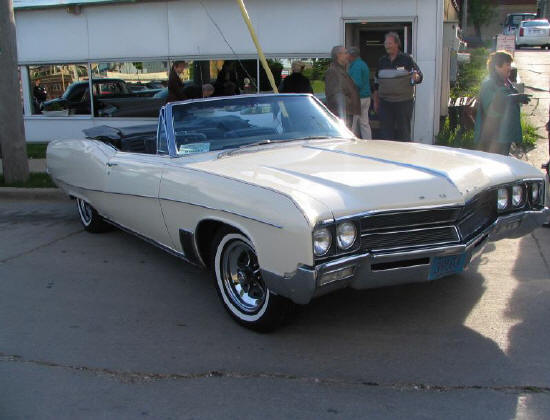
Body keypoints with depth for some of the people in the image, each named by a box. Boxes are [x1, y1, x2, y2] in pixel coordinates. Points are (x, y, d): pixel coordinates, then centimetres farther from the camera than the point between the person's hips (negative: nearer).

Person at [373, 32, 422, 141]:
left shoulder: (406, 59, 1)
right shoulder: (382, 61, 12)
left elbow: (419, 76, -2)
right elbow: (377, 83, 18)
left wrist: (415, 76, -26)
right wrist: (376, 101, 16)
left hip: (404, 102, -3)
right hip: (385, 103, 3)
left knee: (403, 131, 1)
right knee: (386, 131, 4)